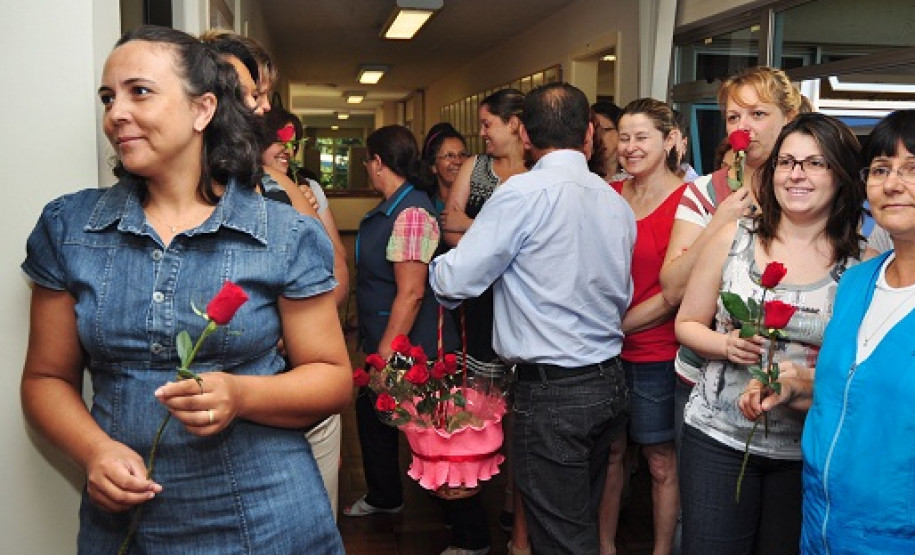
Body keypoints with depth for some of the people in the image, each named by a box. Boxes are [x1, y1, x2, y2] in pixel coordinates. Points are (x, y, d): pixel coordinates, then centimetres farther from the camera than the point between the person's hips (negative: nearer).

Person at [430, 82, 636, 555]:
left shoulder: (525, 192, -15)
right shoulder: (616, 201, 7)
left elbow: (454, 281, -14)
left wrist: (436, 266, 8)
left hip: (551, 392, -7)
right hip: (610, 383, 8)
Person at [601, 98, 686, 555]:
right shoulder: (610, 195, 6)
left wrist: (616, 326, -14)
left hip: (656, 354, -5)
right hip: (605, 351, 5)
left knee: (661, 463, 9)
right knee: (609, 453, 16)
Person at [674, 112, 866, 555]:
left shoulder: (863, 262, -5)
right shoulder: (733, 239, -2)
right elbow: (687, 324, 6)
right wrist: (727, 345, -14)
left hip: (809, 450, 0)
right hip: (718, 437, 0)